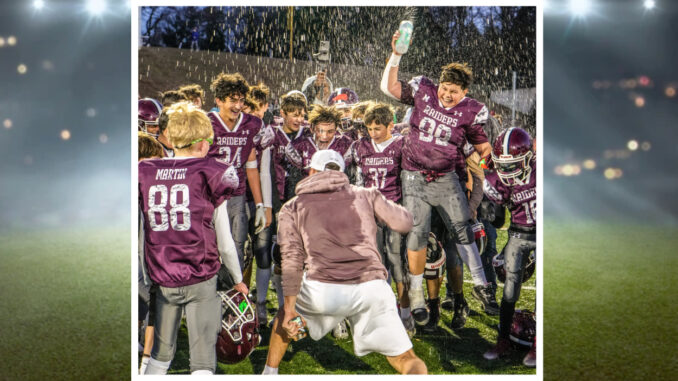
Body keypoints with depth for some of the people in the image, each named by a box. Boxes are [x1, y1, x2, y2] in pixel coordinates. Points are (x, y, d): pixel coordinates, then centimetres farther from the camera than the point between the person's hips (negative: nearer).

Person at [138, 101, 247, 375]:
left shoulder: (146, 174, 2)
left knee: (160, 354, 21)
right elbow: (225, 243, -3)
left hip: (162, 280, 4)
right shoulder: (210, 177, -7)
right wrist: (238, 280, 11)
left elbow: (143, 237, 5)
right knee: (203, 359, 4)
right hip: (201, 280, -4)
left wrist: (147, 275, 17)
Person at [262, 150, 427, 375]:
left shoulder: (292, 207, 18)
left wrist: (289, 306, 3)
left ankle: (269, 374, 35)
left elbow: (292, 260, 5)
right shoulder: (364, 195, 20)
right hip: (371, 287, 0)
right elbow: (405, 223, 21)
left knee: (286, 318, 32)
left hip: (321, 290, 0)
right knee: (404, 357, 10)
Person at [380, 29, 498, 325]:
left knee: (463, 228, 0)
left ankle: (480, 284, 16)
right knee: (417, 233, -1)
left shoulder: (470, 111, -4)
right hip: (414, 176, -1)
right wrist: (396, 55, -10)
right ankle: (416, 291, 14)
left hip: (446, 178, 1)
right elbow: (389, 88, -1)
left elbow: (482, 145, 6)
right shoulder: (423, 90, -4)